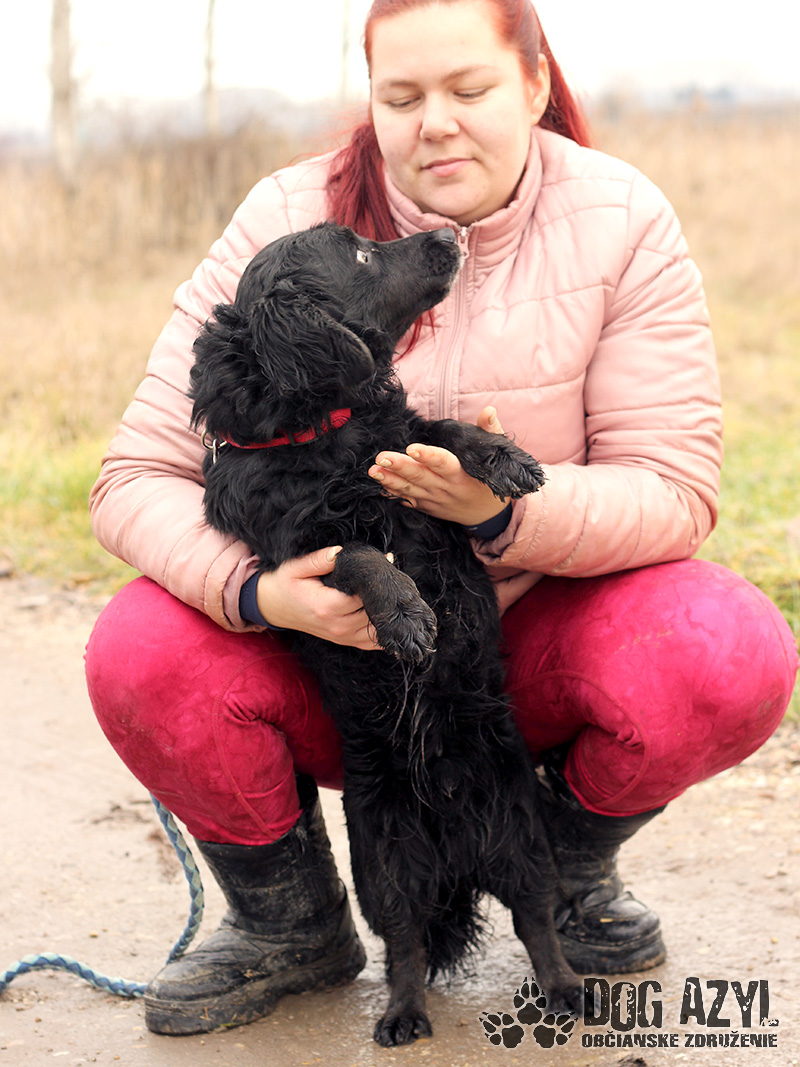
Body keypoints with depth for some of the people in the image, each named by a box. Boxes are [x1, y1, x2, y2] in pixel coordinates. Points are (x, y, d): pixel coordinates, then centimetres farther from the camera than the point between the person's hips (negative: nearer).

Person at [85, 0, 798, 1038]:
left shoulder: (622, 223, -10)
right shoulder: (288, 222, -10)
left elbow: (676, 489, -14)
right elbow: (137, 477, -13)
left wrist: (508, 513, -34)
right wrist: (253, 590, -34)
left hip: (540, 640, 0)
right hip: (332, 647, 1)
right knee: (142, 656, -28)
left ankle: (569, 865, 6)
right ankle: (291, 925, 3)